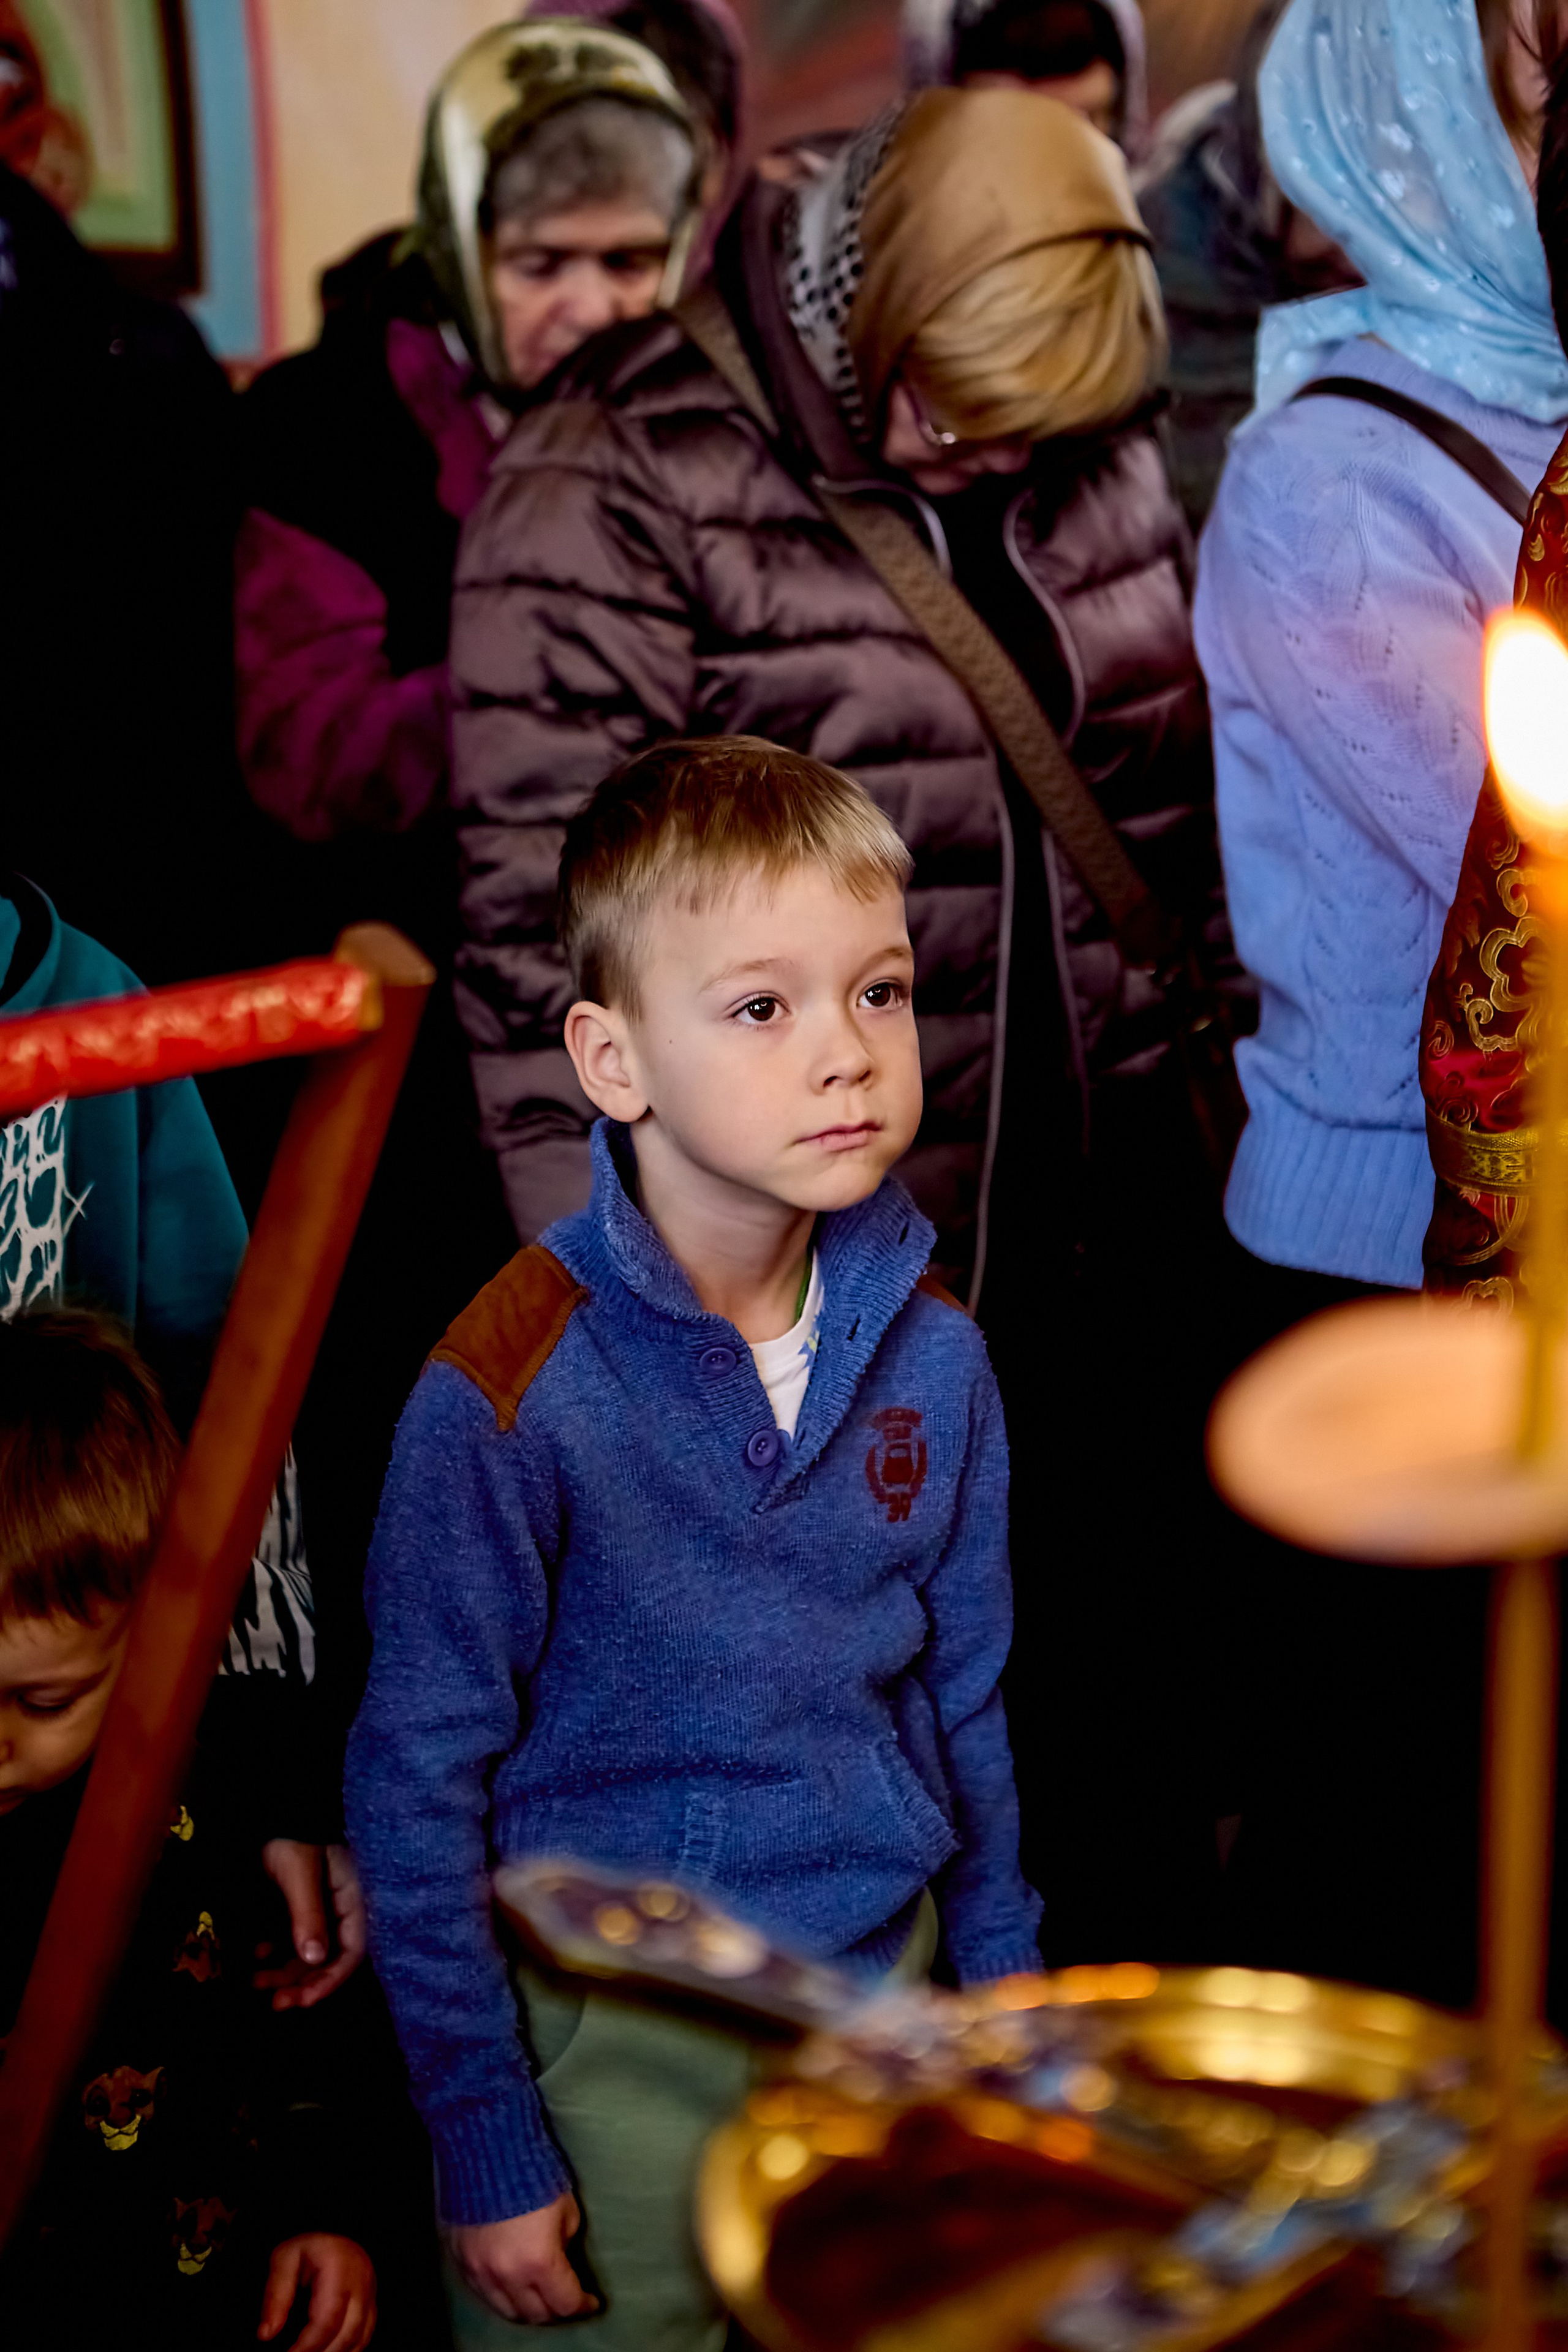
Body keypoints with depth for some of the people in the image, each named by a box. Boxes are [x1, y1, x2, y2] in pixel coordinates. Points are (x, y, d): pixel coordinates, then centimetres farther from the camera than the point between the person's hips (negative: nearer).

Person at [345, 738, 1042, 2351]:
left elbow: (963, 1703, 8)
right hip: (612, 2045, -4)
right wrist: (487, 2150, -10)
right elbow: (417, 1788, -13)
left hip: (878, 1987, 5)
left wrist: (1001, 1990, 12)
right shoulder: (508, 1397, -20)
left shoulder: (932, 1354, -5)